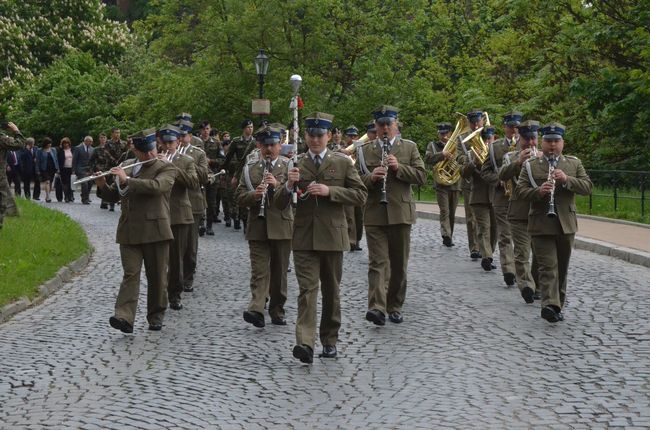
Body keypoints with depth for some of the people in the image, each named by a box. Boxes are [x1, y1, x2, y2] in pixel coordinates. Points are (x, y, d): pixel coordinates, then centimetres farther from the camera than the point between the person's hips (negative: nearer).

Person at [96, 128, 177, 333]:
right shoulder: (126, 166, 15)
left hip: (155, 230, -3)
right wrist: (102, 186, 0)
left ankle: (156, 317, 19)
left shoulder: (166, 168, -1)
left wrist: (126, 180, -21)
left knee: (157, 276, 5)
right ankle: (124, 318, -16)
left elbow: (156, 186, -22)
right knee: (130, 274, -6)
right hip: (129, 232, 3)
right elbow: (113, 195, 21)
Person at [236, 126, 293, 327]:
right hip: (257, 227, 0)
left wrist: (277, 185, -21)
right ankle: (256, 309, -19)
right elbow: (239, 197, 6)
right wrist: (254, 194, -15)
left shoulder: (289, 166, 5)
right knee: (259, 271, -8)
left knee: (279, 271, 8)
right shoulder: (249, 168, 10)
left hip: (281, 227, 0)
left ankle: (277, 311, 18)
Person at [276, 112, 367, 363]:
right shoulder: (296, 165, 7)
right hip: (304, 237, 0)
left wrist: (329, 191, -14)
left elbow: (360, 195, -2)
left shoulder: (343, 163, 5)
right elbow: (279, 204, 5)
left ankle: (330, 340, 23)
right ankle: (305, 343, -20)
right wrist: (289, 185, -15)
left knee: (331, 291, 10)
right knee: (307, 289, -10)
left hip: (332, 236, 1)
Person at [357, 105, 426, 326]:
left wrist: (399, 168, -14)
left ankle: (394, 307, 19)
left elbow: (421, 176, 1)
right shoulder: (364, 150, 9)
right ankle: (377, 307, -19)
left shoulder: (409, 147, 9)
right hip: (374, 215, -1)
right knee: (378, 262, -10)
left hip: (401, 214, 1)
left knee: (398, 264, 8)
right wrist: (371, 178, -15)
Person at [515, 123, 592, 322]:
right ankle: (551, 305, -22)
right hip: (541, 225, -3)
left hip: (566, 225, 3)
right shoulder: (530, 165, 5)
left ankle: (558, 305, 23)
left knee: (562, 268, 12)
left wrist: (567, 180, -15)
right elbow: (519, 190, -1)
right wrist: (538, 191, -20)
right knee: (548, 267, -12)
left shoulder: (574, 164, 10)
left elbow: (588, 187, 1)